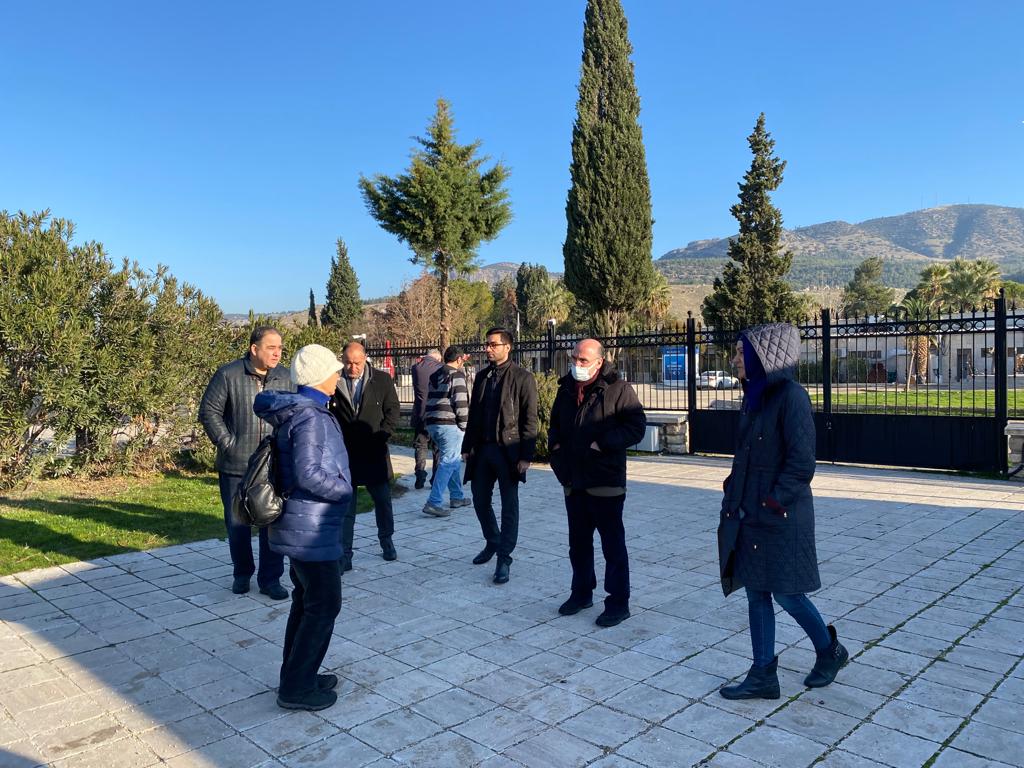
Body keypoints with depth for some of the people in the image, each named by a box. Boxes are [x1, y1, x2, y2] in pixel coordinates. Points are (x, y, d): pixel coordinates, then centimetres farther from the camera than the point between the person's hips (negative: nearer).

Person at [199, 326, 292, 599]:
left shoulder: (286, 378, 2)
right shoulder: (228, 375, -6)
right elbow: (209, 411, -3)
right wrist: (227, 443, -7)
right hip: (236, 466, -1)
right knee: (237, 524, 11)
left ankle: (270, 579, 17)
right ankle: (242, 573, 31)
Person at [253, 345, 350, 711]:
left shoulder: (294, 410, 9)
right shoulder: (310, 416, -22)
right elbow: (308, 474, -29)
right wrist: (344, 491, -14)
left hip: (301, 525, 10)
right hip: (311, 528, -10)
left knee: (306, 600, 19)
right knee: (325, 604, 0)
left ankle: (297, 675, 32)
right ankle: (296, 688, 10)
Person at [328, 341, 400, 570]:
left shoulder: (382, 379, 0)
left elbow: (393, 409, 3)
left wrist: (381, 436, -7)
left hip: (374, 454, 1)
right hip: (344, 455, -1)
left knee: (383, 500, 14)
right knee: (345, 506, 5)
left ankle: (386, 542, 35)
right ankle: (344, 555, 13)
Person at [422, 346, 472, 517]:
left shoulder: (435, 376, 17)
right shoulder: (457, 376, -8)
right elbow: (461, 403, -13)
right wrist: (464, 426, -9)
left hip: (432, 424, 9)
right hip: (449, 425, -9)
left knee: (453, 460, 20)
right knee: (448, 463, -8)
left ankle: (457, 497, 26)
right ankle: (433, 502, -15)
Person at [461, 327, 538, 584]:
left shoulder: (523, 378, -7)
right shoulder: (482, 377, 11)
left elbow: (529, 420, -9)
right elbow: (473, 415, 15)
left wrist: (525, 456, -14)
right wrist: (467, 446, 10)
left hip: (508, 451, -6)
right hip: (483, 449, 6)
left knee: (509, 506, 1)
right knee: (480, 500, 14)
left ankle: (504, 558, 10)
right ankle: (493, 542, 36)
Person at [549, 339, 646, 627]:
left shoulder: (617, 389, -10)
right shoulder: (566, 389, 10)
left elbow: (636, 426, -13)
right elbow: (555, 423, 25)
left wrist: (604, 444, -20)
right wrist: (556, 444, 6)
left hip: (605, 483, -6)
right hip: (574, 481, 7)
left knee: (613, 543, 2)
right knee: (578, 541, 17)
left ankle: (618, 602, 12)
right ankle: (582, 592, 32)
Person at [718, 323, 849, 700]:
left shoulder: (791, 396, -16)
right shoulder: (754, 397, 10)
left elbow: (802, 461, -18)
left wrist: (775, 501, -17)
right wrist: (734, 494, 9)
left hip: (781, 516, -8)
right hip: (750, 514, 8)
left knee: (787, 594, 4)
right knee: (756, 594, 11)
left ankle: (830, 650, 31)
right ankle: (763, 676, 21)